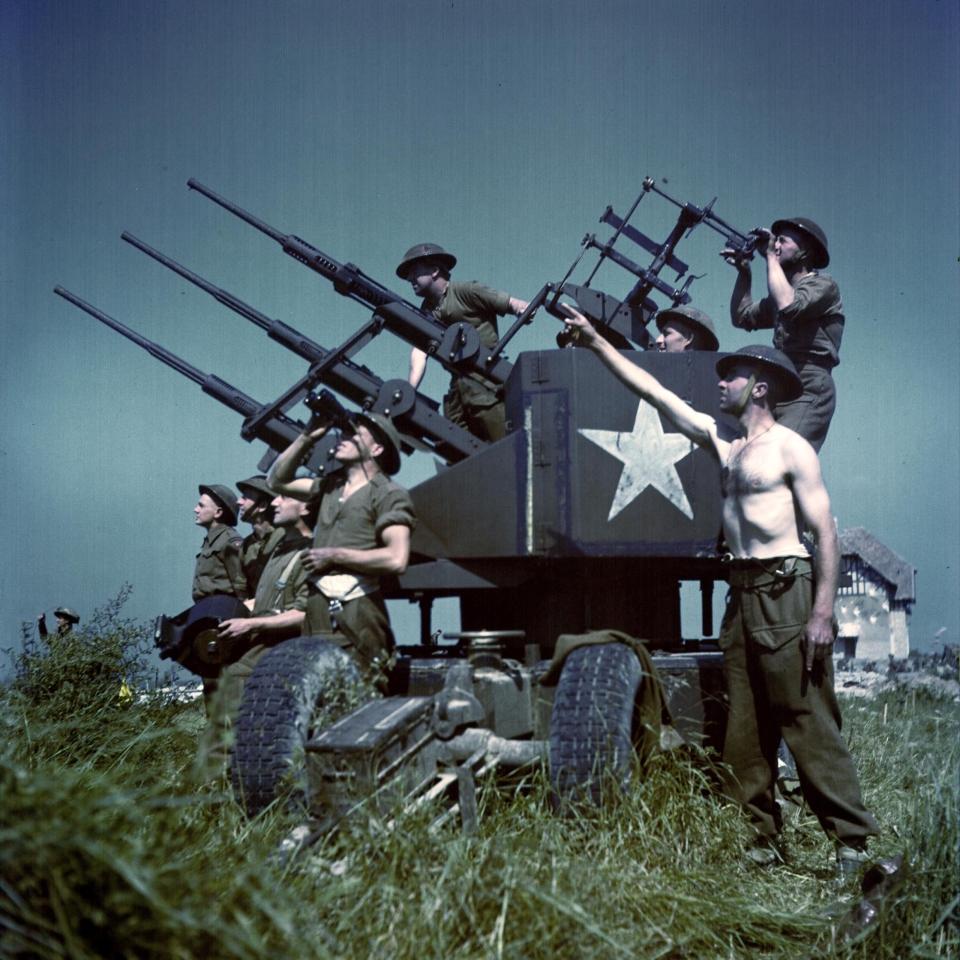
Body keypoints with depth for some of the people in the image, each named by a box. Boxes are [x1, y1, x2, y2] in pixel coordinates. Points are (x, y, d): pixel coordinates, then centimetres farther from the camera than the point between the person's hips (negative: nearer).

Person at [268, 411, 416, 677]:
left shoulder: (389, 494, -3)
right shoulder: (332, 484, 20)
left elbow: (396, 559, -15)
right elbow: (277, 480, 29)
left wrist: (333, 555, -7)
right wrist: (306, 438, 16)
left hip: (357, 615, -7)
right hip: (317, 611, 7)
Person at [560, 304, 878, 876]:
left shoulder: (790, 448, -3)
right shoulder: (723, 444, 16)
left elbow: (825, 531, -9)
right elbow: (654, 391, 17)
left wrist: (823, 612, -18)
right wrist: (596, 342, 15)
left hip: (786, 589, -7)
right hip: (742, 595, 8)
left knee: (810, 723, -9)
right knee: (745, 731, 6)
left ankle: (854, 843, -5)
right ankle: (762, 842, 12)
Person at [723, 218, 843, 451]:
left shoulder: (824, 285, -2)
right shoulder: (784, 290, 24)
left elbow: (788, 306, -22)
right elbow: (742, 317, 29)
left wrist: (771, 256, -11)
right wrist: (744, 272, 17)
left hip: (809, 392, -8)